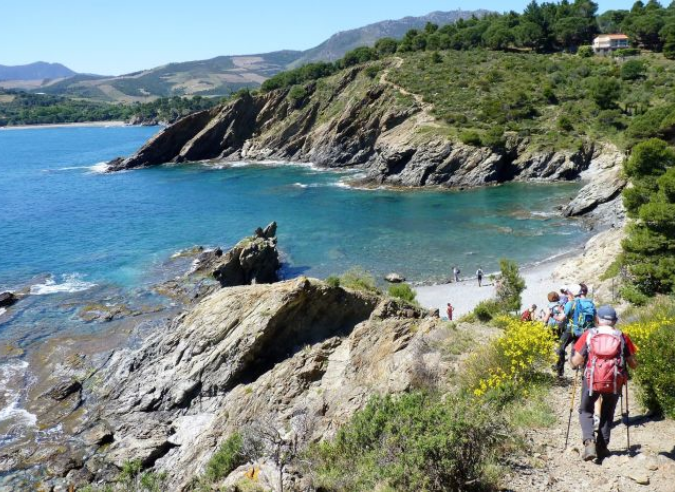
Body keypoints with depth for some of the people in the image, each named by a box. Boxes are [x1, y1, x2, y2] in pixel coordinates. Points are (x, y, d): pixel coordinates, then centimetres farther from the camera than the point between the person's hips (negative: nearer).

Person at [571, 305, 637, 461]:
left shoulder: (588, 335, 2)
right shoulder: (622, 337, 5)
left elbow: (576, 362, 0)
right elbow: (633, 365, 7)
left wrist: (573, 362, 22)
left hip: (591, 380, -1)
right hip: (614, 383, 1)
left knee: (585, 411, 18)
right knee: (607, 414, 23)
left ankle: (589, 442, -3)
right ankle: (602, 447, 24)